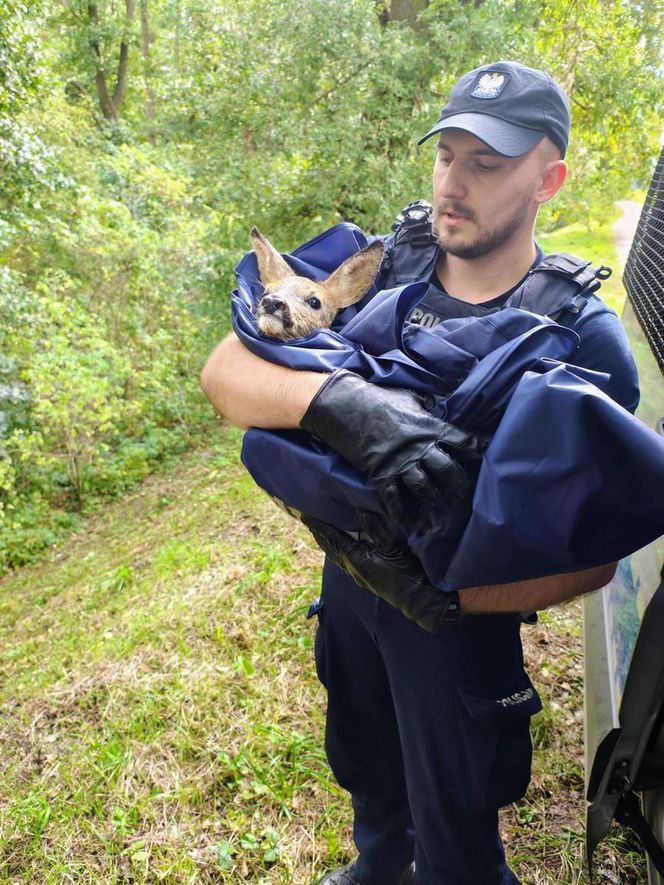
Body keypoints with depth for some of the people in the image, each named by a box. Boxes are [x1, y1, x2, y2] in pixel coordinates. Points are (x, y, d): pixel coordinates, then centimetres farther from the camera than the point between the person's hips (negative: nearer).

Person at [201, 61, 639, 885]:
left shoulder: (583, 338, -20)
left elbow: (594, 554, -18)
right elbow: (223, 370, -23)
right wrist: (340, 398, -42)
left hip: (462, 613, -4)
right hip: (349, 572, 5)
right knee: (363, 763, 32)